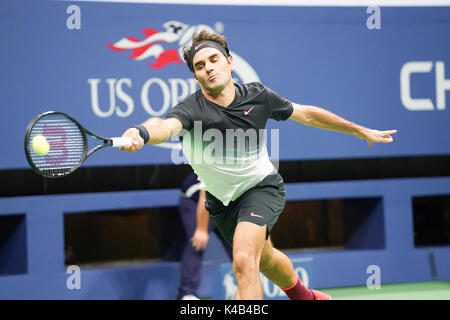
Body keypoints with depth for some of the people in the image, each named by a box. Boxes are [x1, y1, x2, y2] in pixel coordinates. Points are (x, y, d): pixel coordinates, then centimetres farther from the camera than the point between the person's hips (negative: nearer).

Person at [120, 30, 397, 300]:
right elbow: (167, 125, -51)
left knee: (244, 261, -27)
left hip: (262, 186, -2)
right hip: (222, 200, 2)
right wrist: (140, 133, -76)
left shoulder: (257, 96, -18)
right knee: (265, 260, 26)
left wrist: (362, 131, 6)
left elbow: (307, 114, -2)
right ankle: (302, 295, 57)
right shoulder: (192, 110, -27)